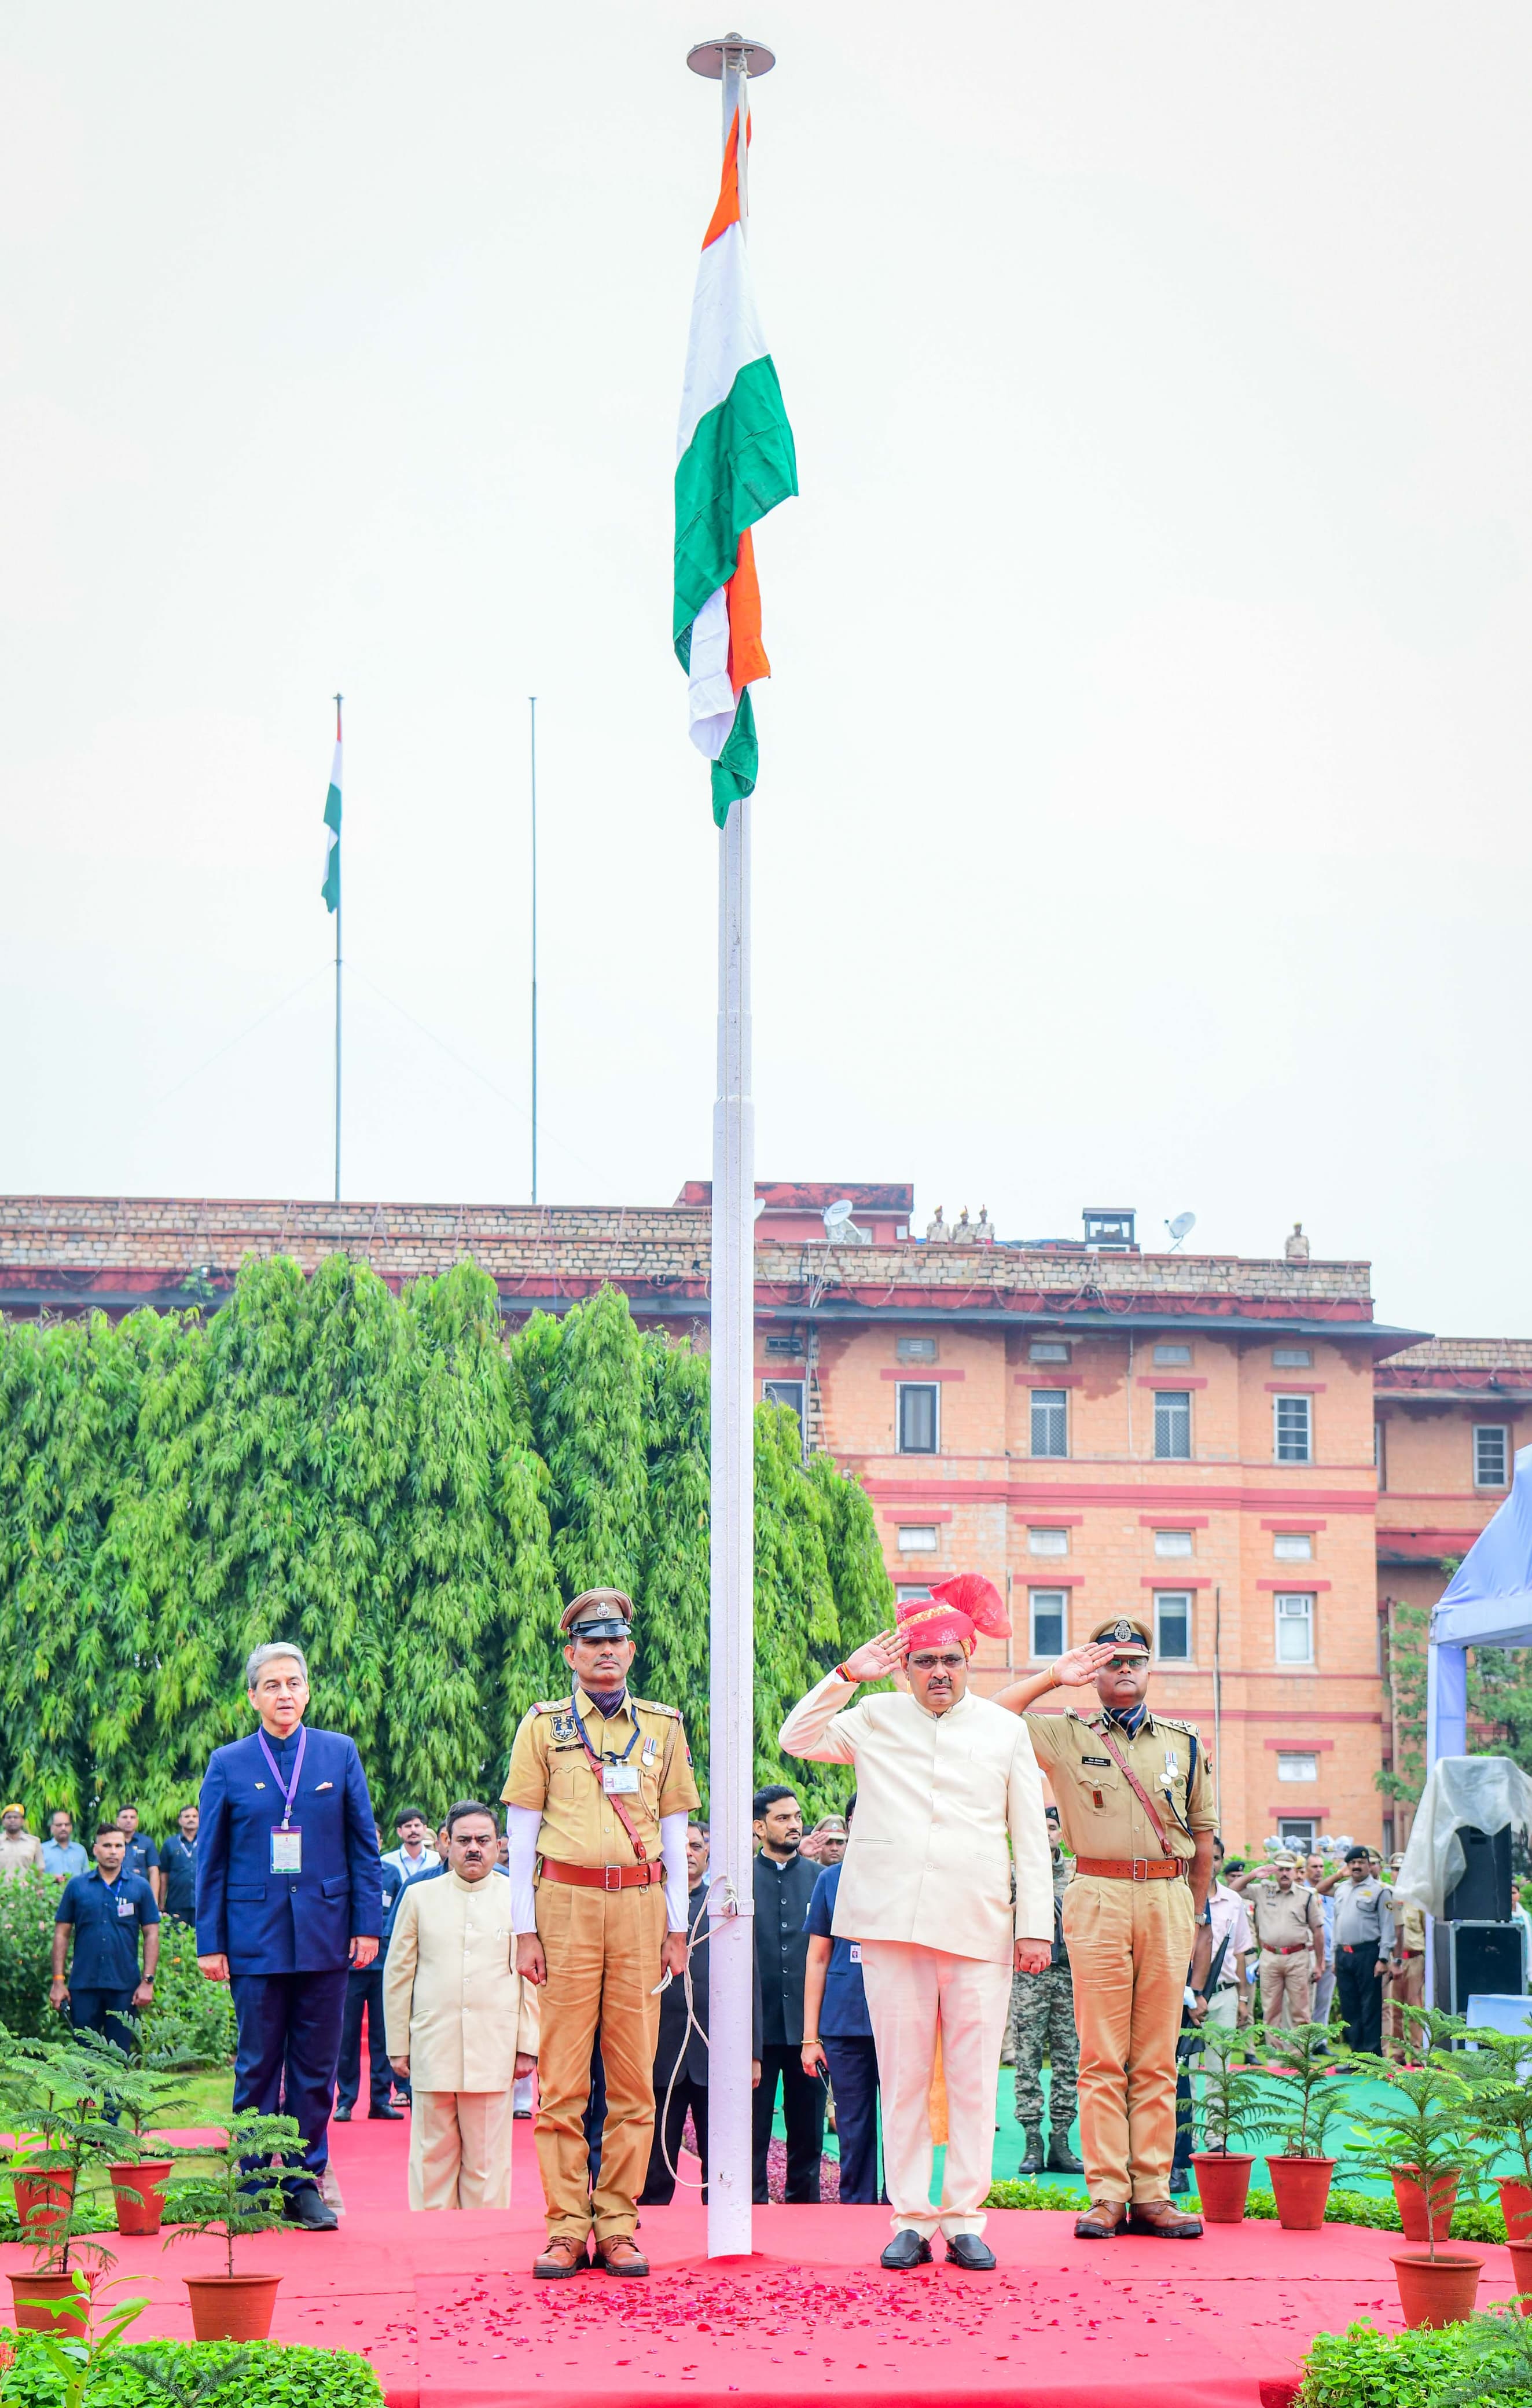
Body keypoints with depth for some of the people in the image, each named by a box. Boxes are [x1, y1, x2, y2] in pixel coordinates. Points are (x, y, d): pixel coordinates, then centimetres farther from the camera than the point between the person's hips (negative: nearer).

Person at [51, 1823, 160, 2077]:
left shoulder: (140, 1887, 4)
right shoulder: (77, 1886, 5)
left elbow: (151, 1935, 5)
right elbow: (61, 1933, 7)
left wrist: (148, 1982, -3)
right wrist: (58, 1981, 1)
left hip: (124, 1986, 0)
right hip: (83, 1985, 0)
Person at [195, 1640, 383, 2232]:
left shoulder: (340, 1754, 6)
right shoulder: (227, 1764, 5)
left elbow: (364, 1845, 7)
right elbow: (210, 1860, 6)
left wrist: (368, 1925, 0)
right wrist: (210, 1942, 1)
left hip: (324, 1933, 1)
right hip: (255, 1935, -1)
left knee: (316, 2069, 4)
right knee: (257, 2067, 2)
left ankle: (306, 2184, 12)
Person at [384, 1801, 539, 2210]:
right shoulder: (419, 1896, 10)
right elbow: (397, 1976, 11)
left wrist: (527, 2046, 2)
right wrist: (398, 2046, 7)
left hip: (493, 2050, -1)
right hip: (432, 2049, 1)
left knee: (487, 2159, 0)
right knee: (433, 2156, 3)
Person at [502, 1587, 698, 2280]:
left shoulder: (663, 1726, 12)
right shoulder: (543, 1725, 6)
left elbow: (674, 1831, 14)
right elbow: (521, 1832, 5)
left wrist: (676, 1927, 8)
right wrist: (525, 1930, -2)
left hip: (640, 1907, 2)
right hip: (567, 1904, -2)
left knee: (634, 2079, 1)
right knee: (562, 2078, -2)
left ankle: (617, 2228, 6)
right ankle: (566, 2228, 2)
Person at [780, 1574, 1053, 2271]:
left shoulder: (1005, 1731, 13)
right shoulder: (876, 1719, 13)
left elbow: (1031, 1839, 12)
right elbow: (798, 1739, 7)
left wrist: (1036, 1926, 4)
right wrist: (847, 1676, 0)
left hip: (979, 1927, 0)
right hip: (892, 1924, 0)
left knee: (974, 2080, -2)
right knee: (903, 2078, 1)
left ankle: (964, 2219, 4)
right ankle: (911, 2220, 6)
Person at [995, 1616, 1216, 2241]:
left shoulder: (1184, 1741, 16)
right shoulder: (1066, 1735, 9)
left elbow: (1203, 1835, 20)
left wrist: (1193, 1910, 17)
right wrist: (1054, 1678, 0)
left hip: (1168, 1899, 2)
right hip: (1099, 1900, -2)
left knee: (1157, 2059, 2)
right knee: (1102, 2055, -4)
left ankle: (1151, 2194, 2)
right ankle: (1107, 2195, -3)